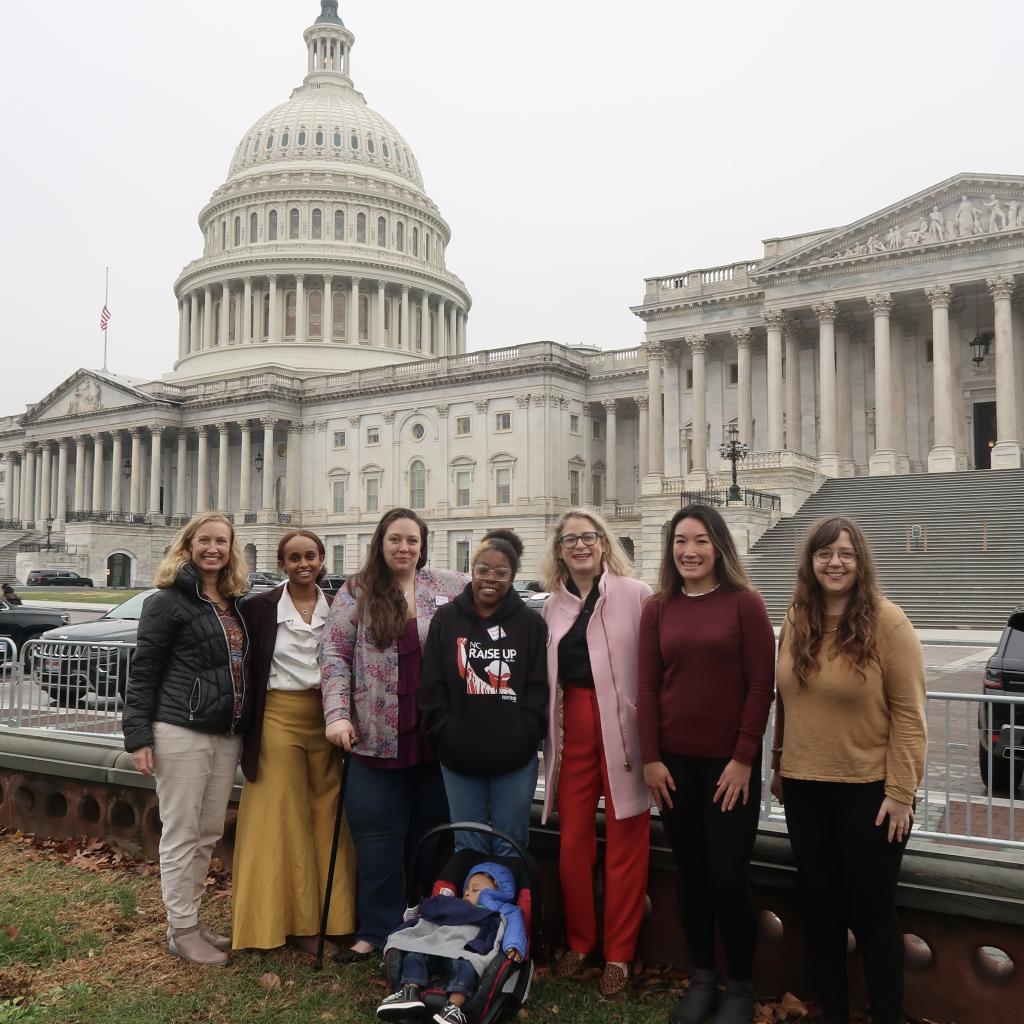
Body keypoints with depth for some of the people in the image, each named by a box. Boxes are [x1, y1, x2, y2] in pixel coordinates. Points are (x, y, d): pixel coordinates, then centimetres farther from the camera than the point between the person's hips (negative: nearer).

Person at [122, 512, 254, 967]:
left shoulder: (235, 604, 13)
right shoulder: (168, 601, -6)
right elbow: (143, 670, -8)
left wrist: (245, 728, 15)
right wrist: (138, 735, -13)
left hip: (227, 736, 7)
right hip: (180, 732, -7)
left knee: (208, 834, 13)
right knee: (181, 835, 1)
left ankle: (192, 918, 26)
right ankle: (181, 931, 12)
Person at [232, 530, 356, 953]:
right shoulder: (258, 608, -2)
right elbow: (245, 667, 2)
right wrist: (245, 727, -2)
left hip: (325, 721, 3)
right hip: (278, 719, -2)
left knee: (324, 819, 6)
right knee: (282, 821, 3)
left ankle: (322, 919, 17)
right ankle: (286, 919, 12)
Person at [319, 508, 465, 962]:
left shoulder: (451, 588, 4)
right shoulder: (356, 593, 3)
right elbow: (334, 654, -1)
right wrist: (337, 713, -12)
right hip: (377, 736, -1)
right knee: (378, 839, 7)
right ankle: (376, 930, 19)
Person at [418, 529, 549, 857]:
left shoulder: (531, 623, 3)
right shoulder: (446, 619, 5)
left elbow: (538, 689, 0)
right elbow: (432, 686, 1)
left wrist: (523, 737, -9)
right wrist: (446, 736, -7)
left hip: (515, 759, -1)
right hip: (459, 757, 1)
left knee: (510, 849, 8)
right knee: (467, 849, 10)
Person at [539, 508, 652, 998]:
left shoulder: (635, 595, -7)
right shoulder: (554, 606, 10)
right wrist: (548, 734, 13)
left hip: (622, 726, -4)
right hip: (572, 725, 5)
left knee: (625, 843, 6)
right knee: (573, 841, 11)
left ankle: (618, 954, 20)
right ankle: (578, 943, 29)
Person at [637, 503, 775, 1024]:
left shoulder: (745, 603, -5)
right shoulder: (657, 609, 5)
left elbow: (761, 685, -7)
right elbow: (647, 687, 4)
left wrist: (744, 758, -10)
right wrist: (650, 758, -2)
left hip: (730, 762, -3)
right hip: (674, 762, 3)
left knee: (728, 877, 1)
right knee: (691, 873, 12)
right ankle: (701, 978, 29)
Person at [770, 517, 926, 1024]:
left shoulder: (886, 621, -12)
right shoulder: (796, 621, 4)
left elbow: (908, 713, -12)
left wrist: (901, 791, -15)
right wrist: (779, 765, 12)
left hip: (868, 790, -5)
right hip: (805, 788, 5)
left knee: (871, 910, 7)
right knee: (819, 904, 14)